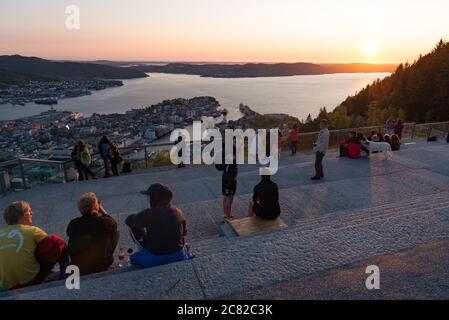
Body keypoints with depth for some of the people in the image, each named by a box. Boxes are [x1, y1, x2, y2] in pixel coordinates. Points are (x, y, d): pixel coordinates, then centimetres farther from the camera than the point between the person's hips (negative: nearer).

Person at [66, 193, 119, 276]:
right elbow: (114, 225, 4)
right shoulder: (102, 221, -19)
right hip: (100, 266, -4)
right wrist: (103, 211, 5)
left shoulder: (72, 224, -9)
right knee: (115, 232, 10)